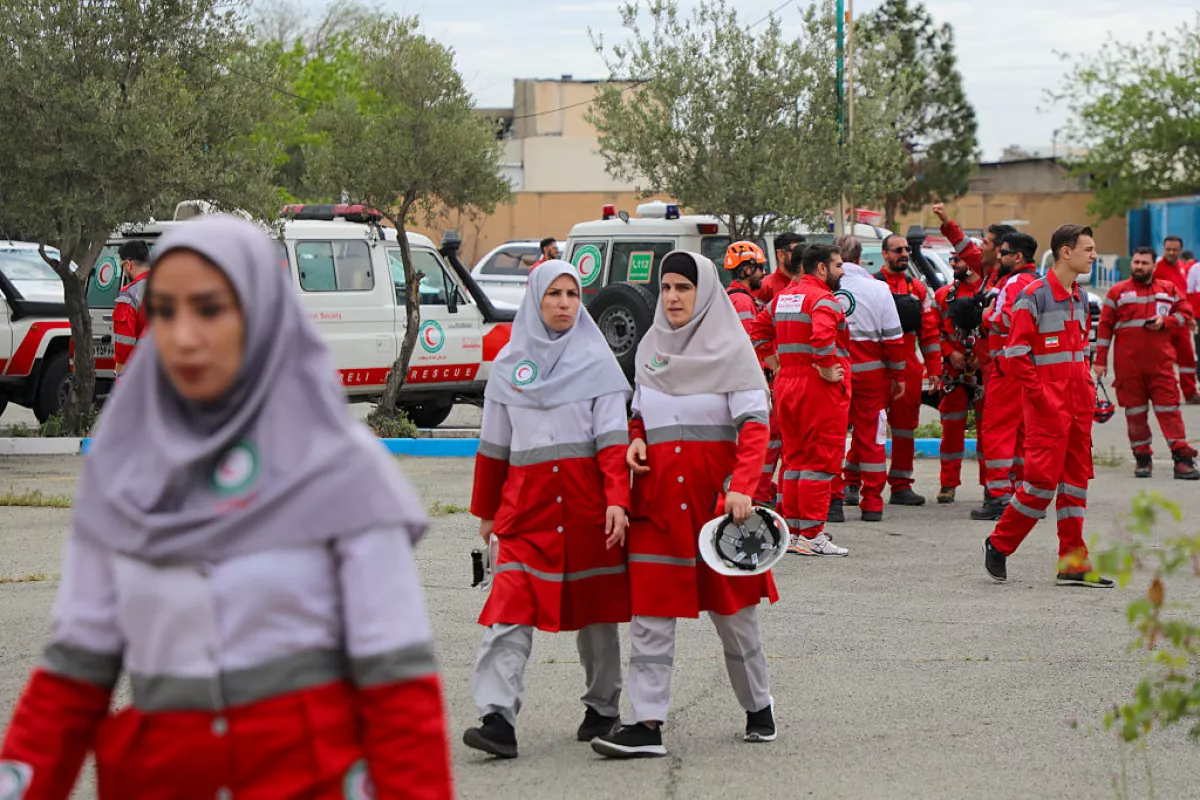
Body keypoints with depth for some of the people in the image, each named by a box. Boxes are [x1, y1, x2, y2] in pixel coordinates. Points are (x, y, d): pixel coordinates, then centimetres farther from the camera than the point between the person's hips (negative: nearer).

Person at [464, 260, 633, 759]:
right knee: (510, 608, -11)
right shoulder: (509, 364, 10)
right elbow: (494, 445, 16)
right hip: (526, 502, 1)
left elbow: (613, 438, -4)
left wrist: (617, 499, -16)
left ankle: (603, 708, 24)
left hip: (587, 501, -1)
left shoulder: (596, 360, 3)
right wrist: (485, 511, 20)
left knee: (594, 608, 8)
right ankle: (498, 718, -18)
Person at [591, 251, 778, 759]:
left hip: (715, 486, -4)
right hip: (657, 487, 4)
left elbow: (753, 422, -9)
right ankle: (646, 723, -6)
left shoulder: (729, 347, -3)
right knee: (649, 608, -5)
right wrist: (634, 440, 0)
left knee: (732, 606, 7)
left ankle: (758, 707, 26)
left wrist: (742, 487, -22)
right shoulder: (650, 347, 12)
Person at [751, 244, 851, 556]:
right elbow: (822, 336, -31)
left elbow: (759, 330, 20)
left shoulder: (782, 297, 13)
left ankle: (792, 531, 17)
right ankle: (811, 535, -6)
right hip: (821, 390, -8)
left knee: (795, 459, 15)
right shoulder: (823, 300, -14)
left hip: (787, 386, 8)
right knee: (820, 461, -4)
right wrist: (828, 369, -21)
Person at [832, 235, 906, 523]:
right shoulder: (877, 289, -4)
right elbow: (893, 338, -1)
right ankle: (872, 503, 9)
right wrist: (898, 375, 9)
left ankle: (833, 500, 2)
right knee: (870, 437, 8)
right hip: (870, 372, 0)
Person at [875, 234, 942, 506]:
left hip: (908, 367, 5)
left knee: (906, 424, 7)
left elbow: (929, 332, 14)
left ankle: (901, 485, 13)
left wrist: (934, 369, 8)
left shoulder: (918, 289, 15)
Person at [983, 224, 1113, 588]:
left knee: (1076, 477, 7)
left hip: (1078, 404, 8)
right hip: (1047, 406, -8)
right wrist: (1042, 395, -17)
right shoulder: (1033, 296, -12)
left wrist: (1089, 388, 11)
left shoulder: (1080, 298, 14)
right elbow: (1014, 356, -14)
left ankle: (1072, 561, 10)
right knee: (1043, 479, -9)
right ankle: (999, 544, 8)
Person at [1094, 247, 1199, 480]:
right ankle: (1142, 458, 11)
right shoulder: (1118, 292, 5)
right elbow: (1105, 326, 4)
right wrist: (1100, 360, -1)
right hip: (1127, 363, 0)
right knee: (1134, 410, 3)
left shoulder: (1168, 290, 11)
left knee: (1169, 408, -4)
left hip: (1160, 361, 0)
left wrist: (1165, 322, -7)